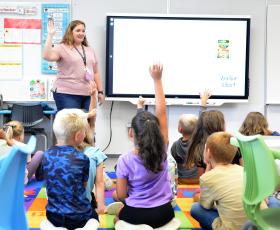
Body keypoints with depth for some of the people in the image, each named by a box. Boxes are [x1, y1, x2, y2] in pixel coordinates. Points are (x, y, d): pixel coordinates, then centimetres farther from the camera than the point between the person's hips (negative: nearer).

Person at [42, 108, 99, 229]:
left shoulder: (46, 155, -3)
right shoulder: (82, 159, -16)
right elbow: (84, 185, -5)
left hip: (53, 216, 4)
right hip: (78, 218, -4)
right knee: (93, 216, 28)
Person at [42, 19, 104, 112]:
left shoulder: (90, 50, 18)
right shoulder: (63, 48, 0)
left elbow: (96, 72, 19)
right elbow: (47, 56, -18)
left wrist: (100, 91, 13)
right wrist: (50, 35, -17)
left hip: (88, 95, 5)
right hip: (67, 94, -5)